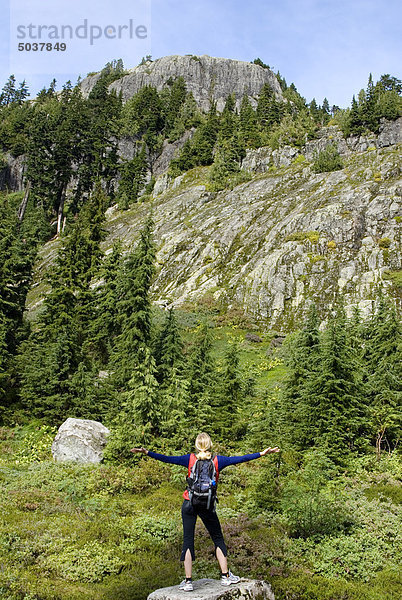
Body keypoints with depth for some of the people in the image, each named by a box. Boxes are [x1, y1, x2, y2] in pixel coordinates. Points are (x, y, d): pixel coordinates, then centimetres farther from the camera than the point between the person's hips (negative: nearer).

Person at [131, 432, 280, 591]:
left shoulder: (190, 459, -4)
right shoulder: (217, 460, -5)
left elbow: (168, 459, -8)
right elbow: (239, 459, -7)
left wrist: (147, 452, -4)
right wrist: (262, 454, -5)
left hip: (189, 503, 0)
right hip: (207, 505, 0)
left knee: (188, 540, 4)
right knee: (218, 538, 14)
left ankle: (188, 581, 3)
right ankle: (225, 575, 17)